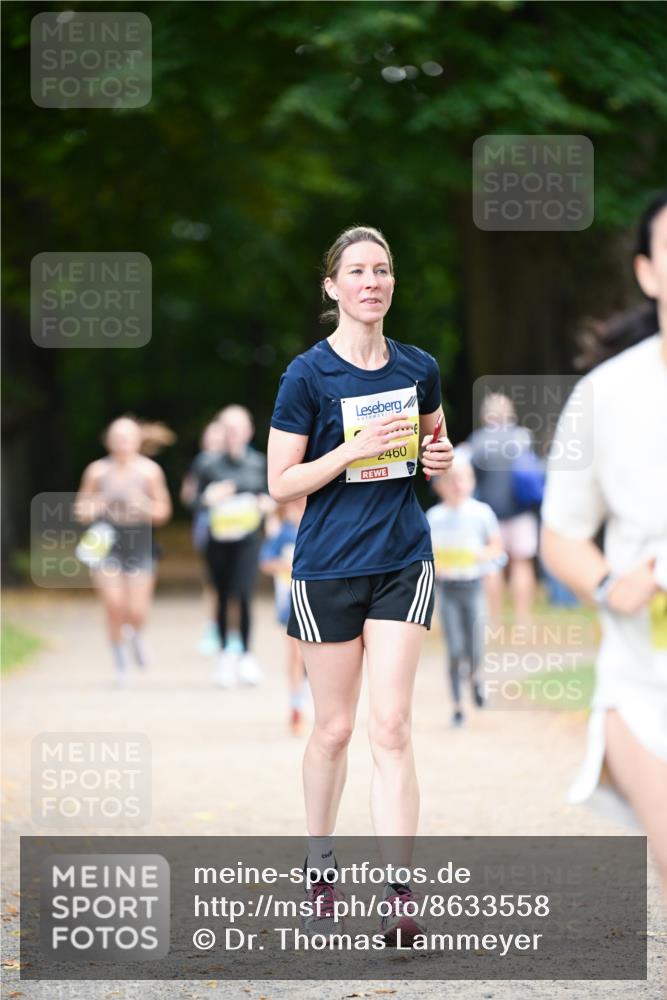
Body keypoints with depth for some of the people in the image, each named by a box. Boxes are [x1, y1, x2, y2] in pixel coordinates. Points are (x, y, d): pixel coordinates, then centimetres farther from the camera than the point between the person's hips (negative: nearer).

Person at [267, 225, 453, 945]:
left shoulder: (418, 368, 4)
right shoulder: (308, 374, -8)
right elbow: (280, 484, -8)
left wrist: (439, 455, -2)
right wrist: (356, 449, -21)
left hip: (403, 562, 2)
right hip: (327, 568, -2)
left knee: (391, 728, -7)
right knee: (334, 729, 7)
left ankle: (399, 894, -12)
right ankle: (319, 871, 27)